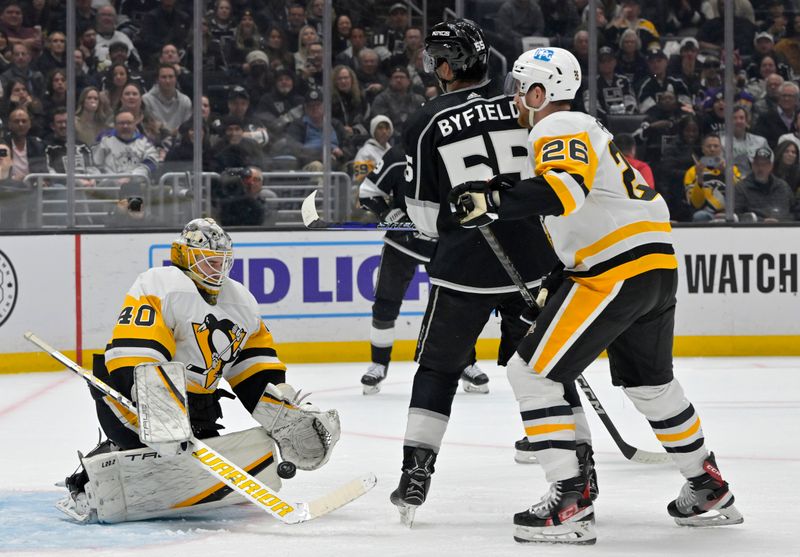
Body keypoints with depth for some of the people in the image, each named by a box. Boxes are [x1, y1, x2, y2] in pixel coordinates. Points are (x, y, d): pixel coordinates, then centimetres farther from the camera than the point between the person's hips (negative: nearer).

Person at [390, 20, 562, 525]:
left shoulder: (427, 123, -2)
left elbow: (427, 215, 1)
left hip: (464, 267, -2)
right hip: (534, 259, 2)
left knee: (438, 369, 10)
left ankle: (416, 475, 4)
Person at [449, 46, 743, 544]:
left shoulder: (559, 129, -8)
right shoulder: (587, 128, 24)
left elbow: (566, 187, -28)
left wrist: (494, 202, -31)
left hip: (617, 273, -10)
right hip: (659, 266, 10)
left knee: (532, 373, -7)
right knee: (650, 384, 28)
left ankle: (570, 502, -13)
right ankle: (710, 492, 39)